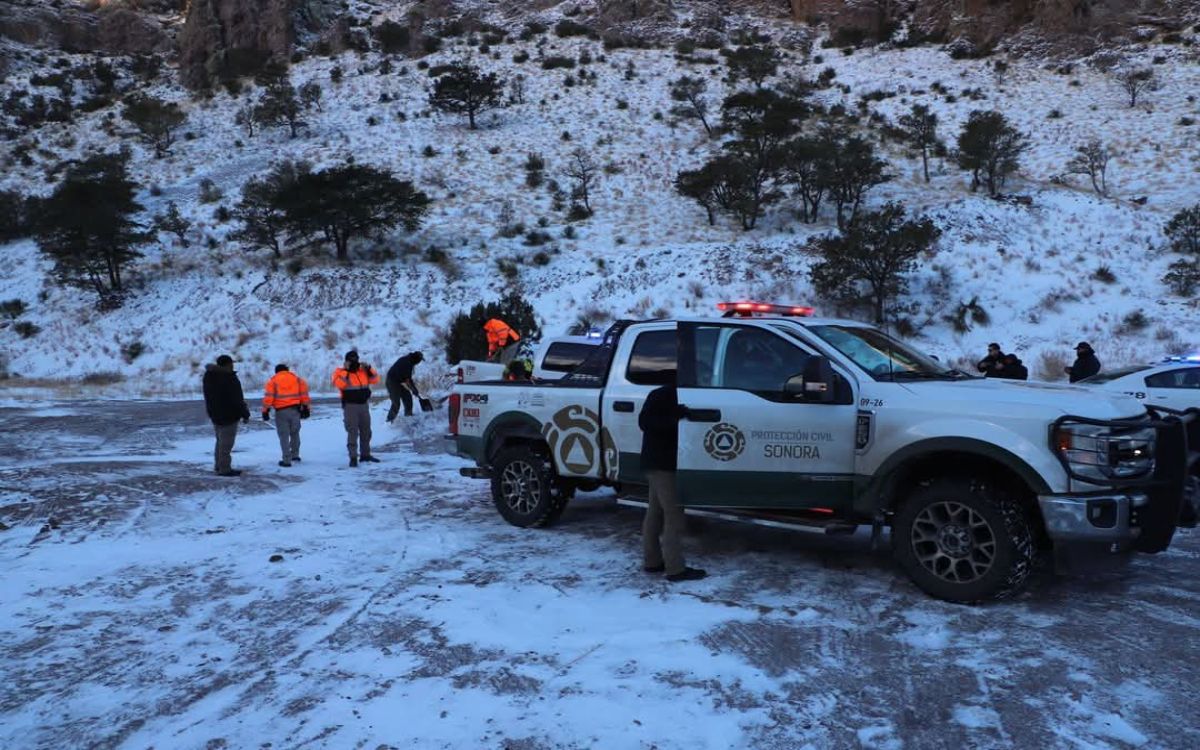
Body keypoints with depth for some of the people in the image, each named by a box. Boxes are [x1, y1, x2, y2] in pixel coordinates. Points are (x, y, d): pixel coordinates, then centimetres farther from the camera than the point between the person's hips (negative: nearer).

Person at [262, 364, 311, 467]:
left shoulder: (273, 381, 5)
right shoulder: (297, 378, 11)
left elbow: (268, 397, -3)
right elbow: (304, 392, 5)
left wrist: (265, 411, 1)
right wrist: (305, 406, 9)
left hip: (281, 411, -2)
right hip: (295, 409, 2)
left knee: (284, 435, 2)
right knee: (295, 433, 21)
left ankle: (286, 460, 0)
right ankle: (295, 454, 27)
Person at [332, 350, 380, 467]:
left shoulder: (363, 370, 10)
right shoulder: (340, 372, -4)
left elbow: (375, 380, 4)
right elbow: (339, 384, -22)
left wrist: (369, 369, -9)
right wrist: (346, 371, -23)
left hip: (364, 405, 6)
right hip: (350, 406, -6)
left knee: (366, 431, 14)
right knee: (352, 432, -9)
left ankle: (365, 454, 26)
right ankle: (353, 457, -9)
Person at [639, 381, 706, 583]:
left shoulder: (673, 398, 18)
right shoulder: (662, 395, -12)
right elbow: (645, 421, -23)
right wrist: (676, 417, -31)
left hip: (663, 463, 10)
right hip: (662, 464, -10)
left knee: (656, 513, 12)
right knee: (674, 514, -11)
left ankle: (652, 561, 19)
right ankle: (675, 568, -11)